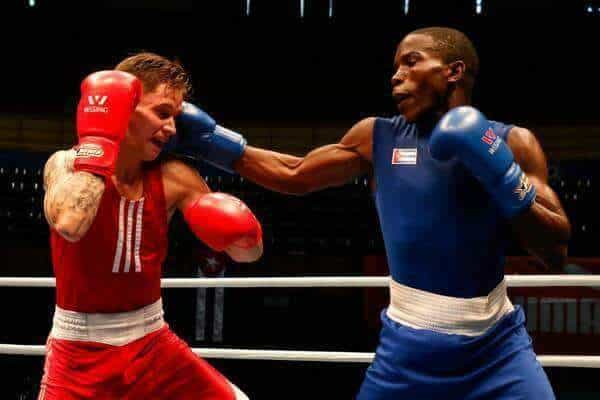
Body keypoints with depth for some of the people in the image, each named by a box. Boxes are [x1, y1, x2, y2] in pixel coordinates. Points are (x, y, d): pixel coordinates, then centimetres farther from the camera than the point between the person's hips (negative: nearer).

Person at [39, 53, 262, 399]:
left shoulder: (173, 179, -4)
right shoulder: (68, 164, -13)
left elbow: (249, 253, 3)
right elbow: (69, 224, -38)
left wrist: (243, 235, -20)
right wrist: (98, 139, -29)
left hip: (150, 341, 4)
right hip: (80, 349, -3)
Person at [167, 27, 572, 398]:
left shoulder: (512, 142, -3)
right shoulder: (377, 136, 2)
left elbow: (557, 250, -8)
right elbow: (295, 175, 13)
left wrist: (502, 175, -21)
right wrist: (214, 142, 6)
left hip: (496, 345, -1)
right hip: (407, 344, 1)